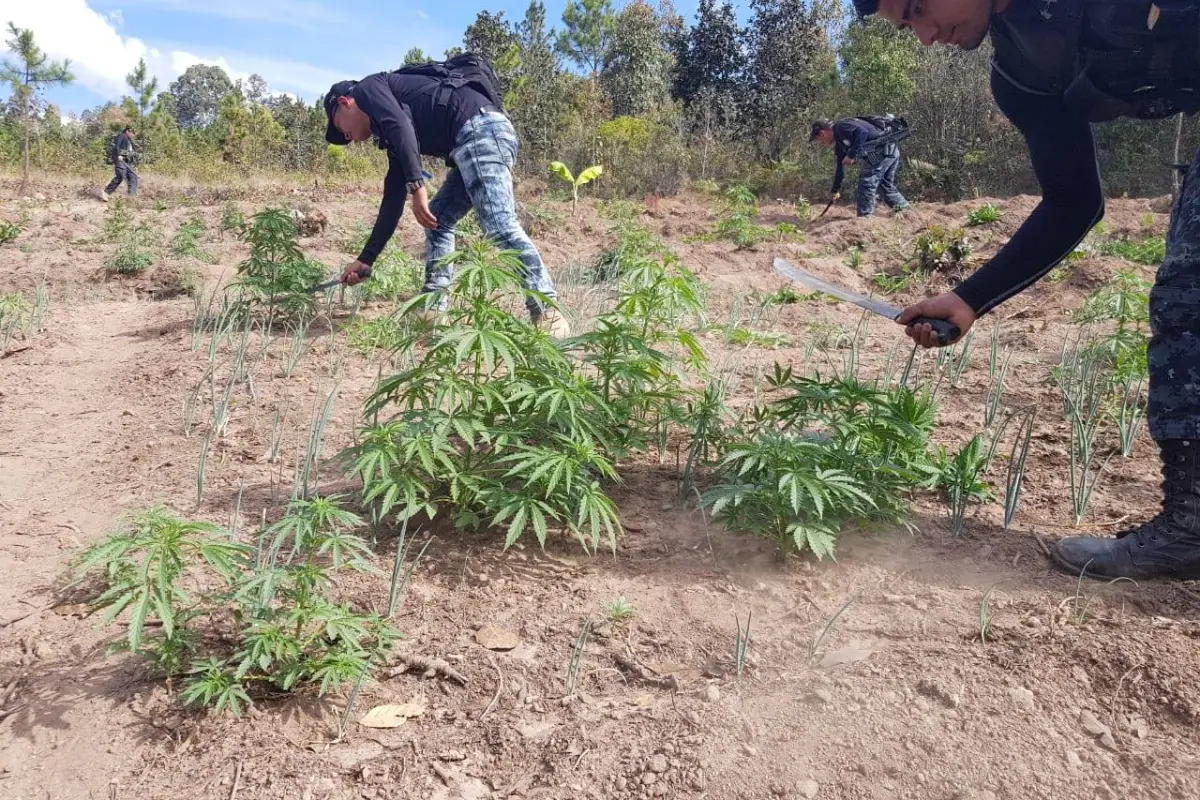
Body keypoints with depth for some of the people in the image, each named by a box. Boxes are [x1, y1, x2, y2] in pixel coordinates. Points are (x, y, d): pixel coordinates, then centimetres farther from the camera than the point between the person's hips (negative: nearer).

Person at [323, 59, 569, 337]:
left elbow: (401, 124, -14)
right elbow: (393, 199, 29)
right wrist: (365, 259, 31)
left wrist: (417, 186, -20)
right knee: (437, 219, 14)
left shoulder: (368, 87, 9)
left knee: (498, 223, -20)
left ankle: (547, 312, -25)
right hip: (483, 137, 10)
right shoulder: (392, 135, 30)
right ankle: (432, 309, 10)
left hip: (481, 128, -10)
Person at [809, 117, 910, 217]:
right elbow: (840, 166, 30)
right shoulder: (839, 141, 22)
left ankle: (864, 216, -5)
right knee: (886, 186, 20)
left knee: (867, 182, -7)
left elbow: (862, 132, -24)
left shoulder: (840, 127, -8)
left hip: (883, 149, -10)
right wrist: (836, 190, 34)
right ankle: (904, 210, 26)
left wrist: (851, 155, -20)